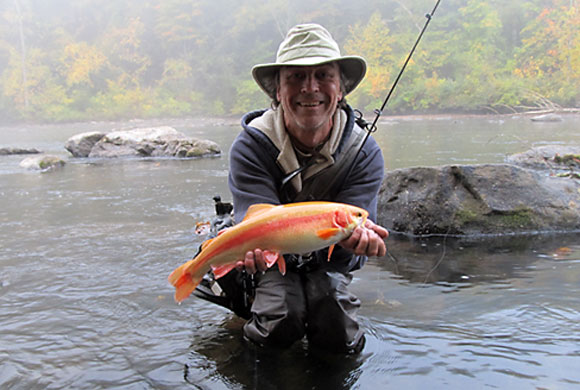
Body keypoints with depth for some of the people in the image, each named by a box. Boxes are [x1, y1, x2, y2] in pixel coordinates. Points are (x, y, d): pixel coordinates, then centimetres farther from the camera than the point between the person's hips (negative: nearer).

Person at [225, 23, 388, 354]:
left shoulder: (365, 153, -17)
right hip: (272, 263, -1)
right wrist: (262, 242, -57)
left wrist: (355, 234, -52)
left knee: (339, 338, -20)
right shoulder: (251, 146, -21)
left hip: (328, 264, 2)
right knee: (279, 329, -26)